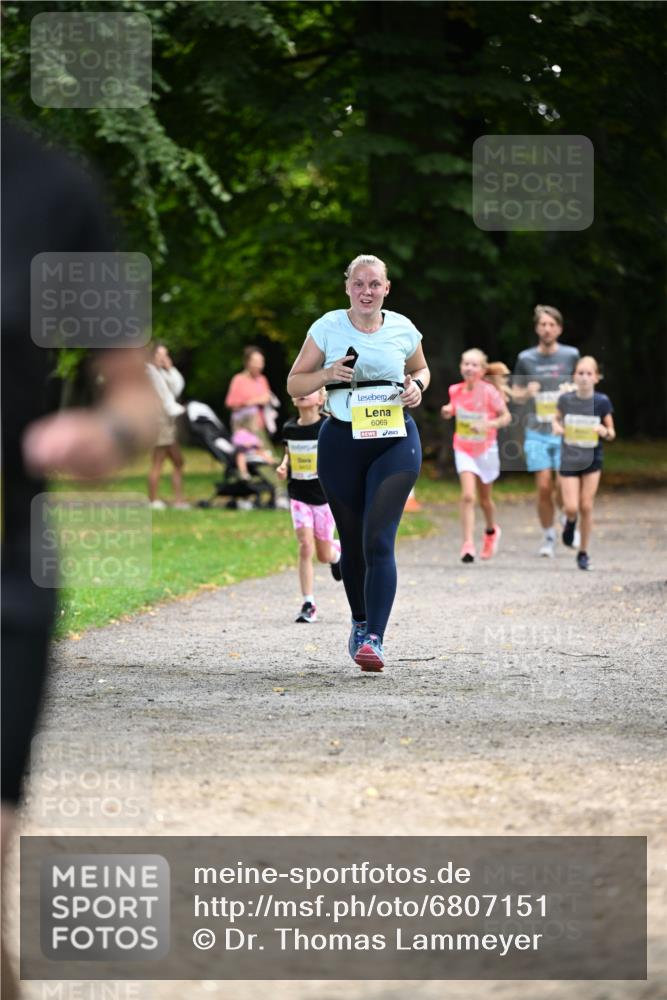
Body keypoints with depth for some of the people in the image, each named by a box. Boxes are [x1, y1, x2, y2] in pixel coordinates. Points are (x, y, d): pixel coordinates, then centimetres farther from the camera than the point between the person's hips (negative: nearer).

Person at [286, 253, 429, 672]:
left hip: (395, 441, -1)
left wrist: (417, 385, 0)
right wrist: (328, 374, -14)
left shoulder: (403, 329, 4)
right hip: (342, 442, 1)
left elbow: (421, 369, 23)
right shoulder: (327, 328, 0)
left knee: (379, 540, -15)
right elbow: (294, 384, 5)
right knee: (352, 542, 9)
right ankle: (360, 623, 33)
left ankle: (374, 638, -19)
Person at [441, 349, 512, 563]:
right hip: (463, 450, 1)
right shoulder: (456, 391, -6)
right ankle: (467, 545, -17)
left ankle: (491, 531, 45)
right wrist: (447, 412, -8)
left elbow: (506, 416, -10)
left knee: (485, 499, 16)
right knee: (467, 496, -16)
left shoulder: (489, 391, -16)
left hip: (486, 449, -1)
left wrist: (488, 424, -26)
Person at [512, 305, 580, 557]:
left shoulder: (571, 355, 2)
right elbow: (517, 394, 13)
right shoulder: (526, 359, 4)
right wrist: (528, 392, -11)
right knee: (544, 488, -5)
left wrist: (573, 390, -10)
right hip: (537, 434, 1)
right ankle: (548, 537, 12)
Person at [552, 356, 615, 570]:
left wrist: (605, 432, -22)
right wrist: (557, 427, -11)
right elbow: (556, 418, 12)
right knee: (571, 508, -7)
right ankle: (570, 522, 30)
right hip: (569, 460, 0)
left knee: (586, 507, 1)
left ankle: (583, 552, 16)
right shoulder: (566, 399, -8)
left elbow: (611, 433, 0)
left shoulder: (602, 402, -9)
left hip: (592, 460, 0)